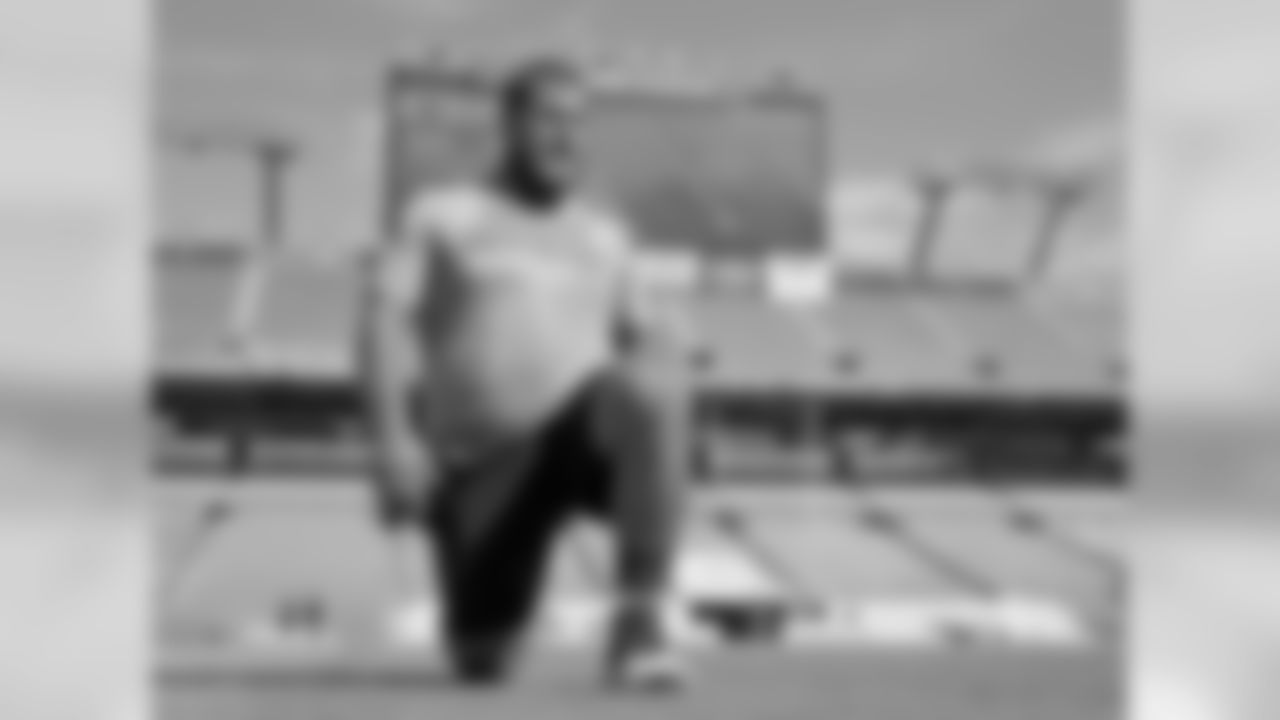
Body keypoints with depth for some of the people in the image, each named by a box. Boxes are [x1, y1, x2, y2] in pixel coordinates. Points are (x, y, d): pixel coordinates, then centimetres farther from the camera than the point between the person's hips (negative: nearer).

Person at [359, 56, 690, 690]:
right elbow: (390, 320, -2)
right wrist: (395, 440, -14)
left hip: (588, 433, 1)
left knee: (648, 392, -36)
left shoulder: (603, 233, 20)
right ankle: (490, 613, 37)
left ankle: (641, 619, -29)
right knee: (482, 668, -3)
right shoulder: (442, 216, 10)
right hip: (481, 469, 0)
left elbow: (648, 336, 23)